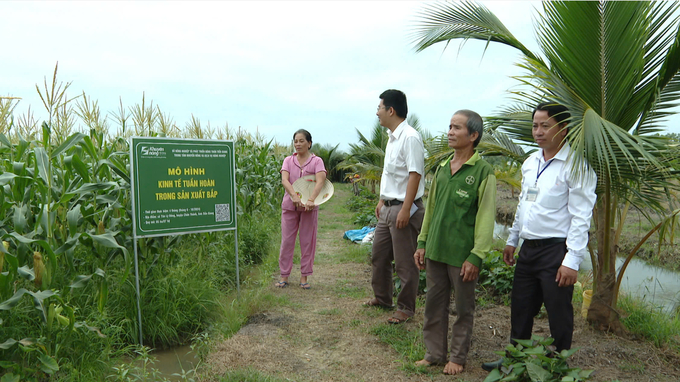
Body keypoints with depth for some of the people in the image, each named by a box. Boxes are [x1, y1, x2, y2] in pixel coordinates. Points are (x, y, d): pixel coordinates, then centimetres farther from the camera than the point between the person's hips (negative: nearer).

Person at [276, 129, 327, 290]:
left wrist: (311, 199, -32)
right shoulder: (288, 160, 7)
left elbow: (320, 181, -16)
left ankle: (304, 277, 15)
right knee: (287, 240, 5)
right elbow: (284, 179, -10)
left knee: (307, 241, 4)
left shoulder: (316, 161, 0)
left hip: (309, 206, -1)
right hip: (289, 205, 2)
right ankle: (284, 275, 15)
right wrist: (294, 196, -28)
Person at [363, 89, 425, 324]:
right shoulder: (392, 137, 13)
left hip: (403, 208, -10)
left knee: (405, 263, 2)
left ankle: (406, 308, 17)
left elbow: (414, 175, -21)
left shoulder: (409, 137, -16)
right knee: (378, 255, 19)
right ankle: (382, 298, 36)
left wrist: (405, 210, -24)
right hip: (388, 207, 10)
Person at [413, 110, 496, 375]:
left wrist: (476, 256, -15)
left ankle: (458, 358, 26)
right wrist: (422, 243, 11)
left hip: (462, 254, -5)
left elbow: (486, 217, -11)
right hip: (435, 251, 6)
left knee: (463, 309, 10)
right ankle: (435, 354, 28)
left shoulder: (483, 171, -8)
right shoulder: (442, 168, 9)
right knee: (434, 304, 13)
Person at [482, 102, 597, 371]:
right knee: (520, 308, 17)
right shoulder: (530, 162, 10)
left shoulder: (576, 166, -12)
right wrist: (512, 241, 19)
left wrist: (572, 260, -19)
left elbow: (581, 217, -16)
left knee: (558, 314, 7)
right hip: (529, 248, 7)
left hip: (557, 250, -7)